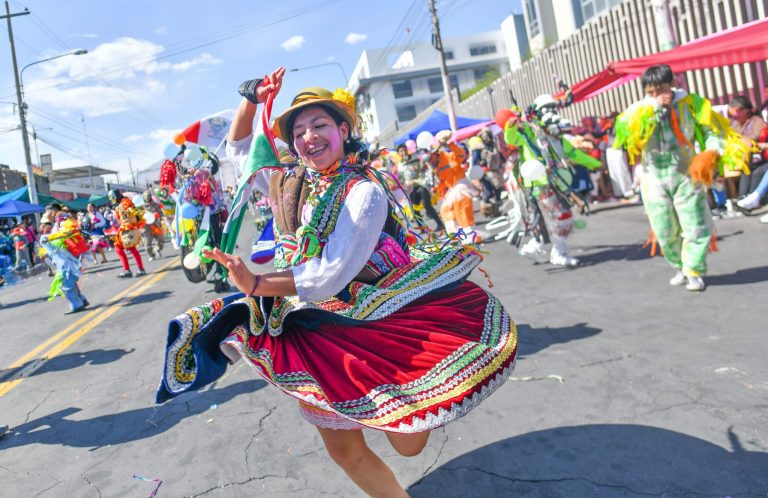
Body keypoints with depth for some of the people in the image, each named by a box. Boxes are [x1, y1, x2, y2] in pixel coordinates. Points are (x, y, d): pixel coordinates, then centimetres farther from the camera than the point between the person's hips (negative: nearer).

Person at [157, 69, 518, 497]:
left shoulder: (364, 192, -15)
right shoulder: (289, 183, 3)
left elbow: (330, 276, -22)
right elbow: (238, 148, 19)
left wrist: (256, 285, -23)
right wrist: (253, 97, 6)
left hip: (363, 323, -5)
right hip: (310, 332, 5)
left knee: (408, 444, 1)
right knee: (345, 451, 11)